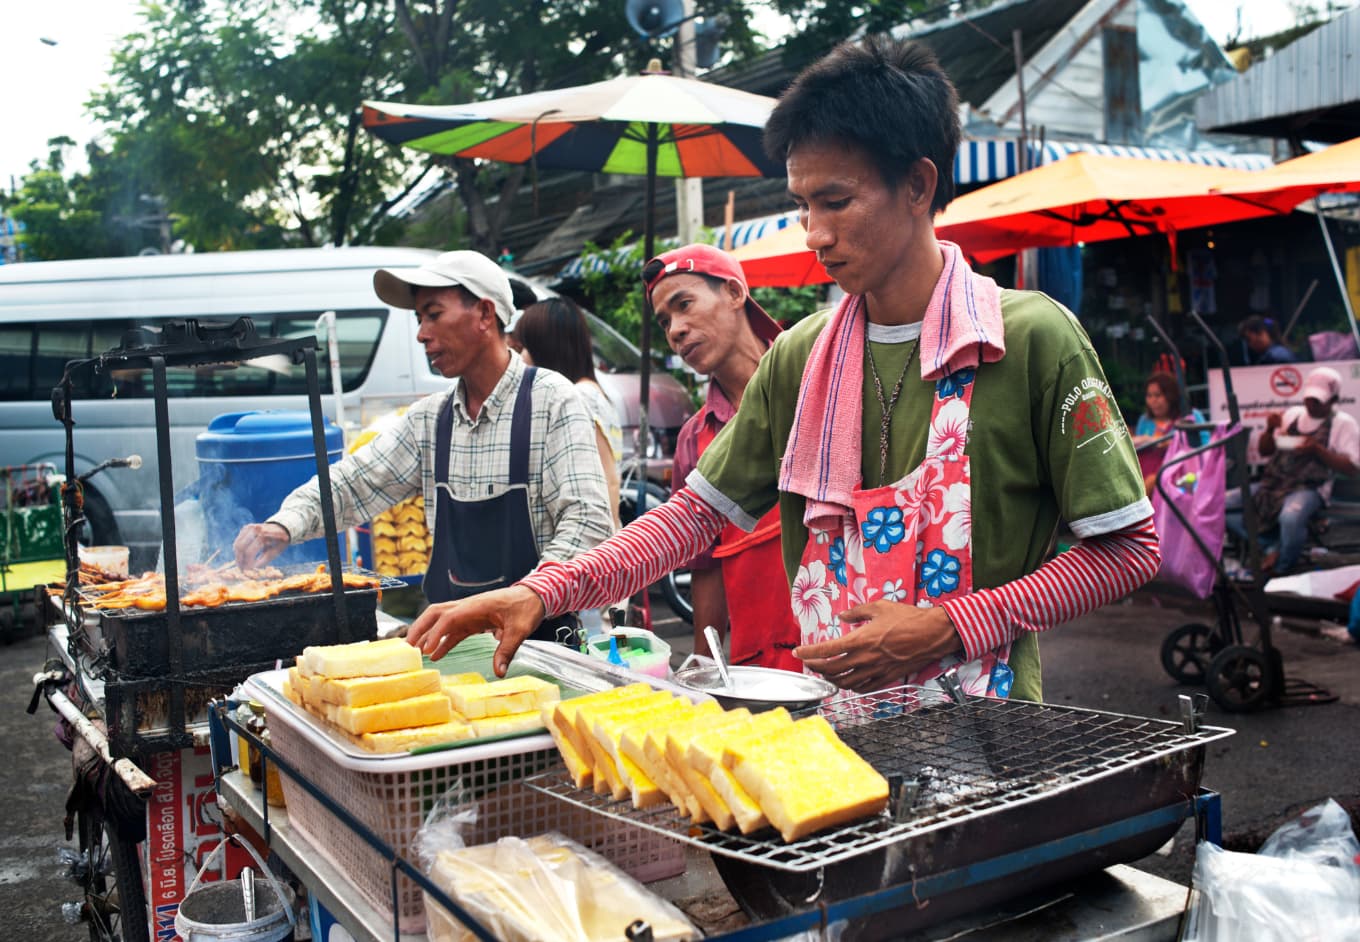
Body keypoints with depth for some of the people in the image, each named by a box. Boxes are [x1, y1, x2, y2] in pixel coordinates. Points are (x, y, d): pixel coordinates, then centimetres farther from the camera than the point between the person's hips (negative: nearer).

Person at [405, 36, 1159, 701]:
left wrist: (947, 629, -15)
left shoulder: (1032, 338, -8)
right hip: (834, 726, 5)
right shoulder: (800, 356, 6)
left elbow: (1128, 549, -5)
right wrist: (543, 593, -6)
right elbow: (699, 510, 7)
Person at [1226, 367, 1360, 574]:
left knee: (1291, 517, -41)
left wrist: (1318, 450, -17)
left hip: (1309, 488, -6)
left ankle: (1280, 569, -14)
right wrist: (1270, 429, 1)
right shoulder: (1293, 413, 18)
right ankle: (1270, 549, -11)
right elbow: (1264, 451, 22)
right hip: (1273, 484, 6)